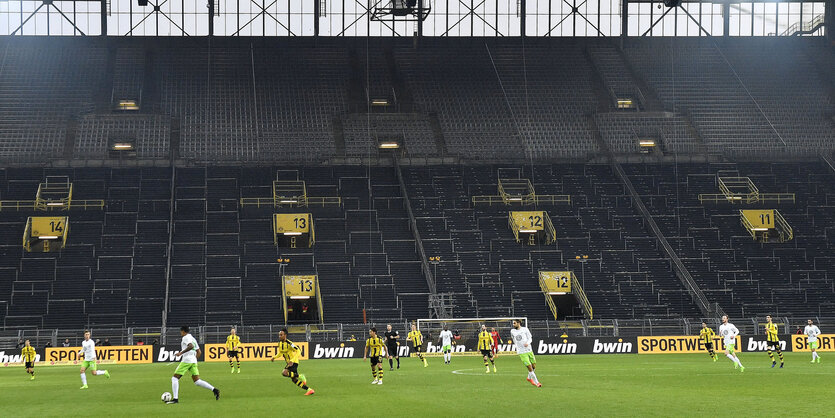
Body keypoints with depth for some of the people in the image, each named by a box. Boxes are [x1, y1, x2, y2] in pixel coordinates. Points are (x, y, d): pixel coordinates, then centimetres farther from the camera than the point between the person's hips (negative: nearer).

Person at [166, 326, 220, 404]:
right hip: (194, 361, 8)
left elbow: (191, 346, -23)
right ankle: (214, 390, -9)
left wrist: (181, 353, -22)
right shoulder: (193, 339, 23)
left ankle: (175, 398, -10)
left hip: (186, 360, -8)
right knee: (197, 381, 5)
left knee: (175, 378, -2)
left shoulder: (185, 337, -4)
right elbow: (199, 352, 24)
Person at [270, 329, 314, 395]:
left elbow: (298, 351, -22)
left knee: (284, 373, -28)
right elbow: (280, 353, 21)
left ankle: (300, 377, -11)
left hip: (293, 362, -9)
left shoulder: (289, 343, -20)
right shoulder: (280, 343, 5)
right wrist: (274, 357, 4)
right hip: (289, 362, 9)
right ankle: (309, 390, 14)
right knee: (294, 380, 8)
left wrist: (292, 360, -32)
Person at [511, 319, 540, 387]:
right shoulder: (512, 331, 7)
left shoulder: (525, 329, 1)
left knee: (534, 366, 7)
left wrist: (527, 343, -20)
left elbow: (530, 339, 0)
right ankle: (537, 382, -4)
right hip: (521, 353, -1)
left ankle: (529, 378, 34)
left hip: (529, 350, 1)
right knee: (530, 367, -11)